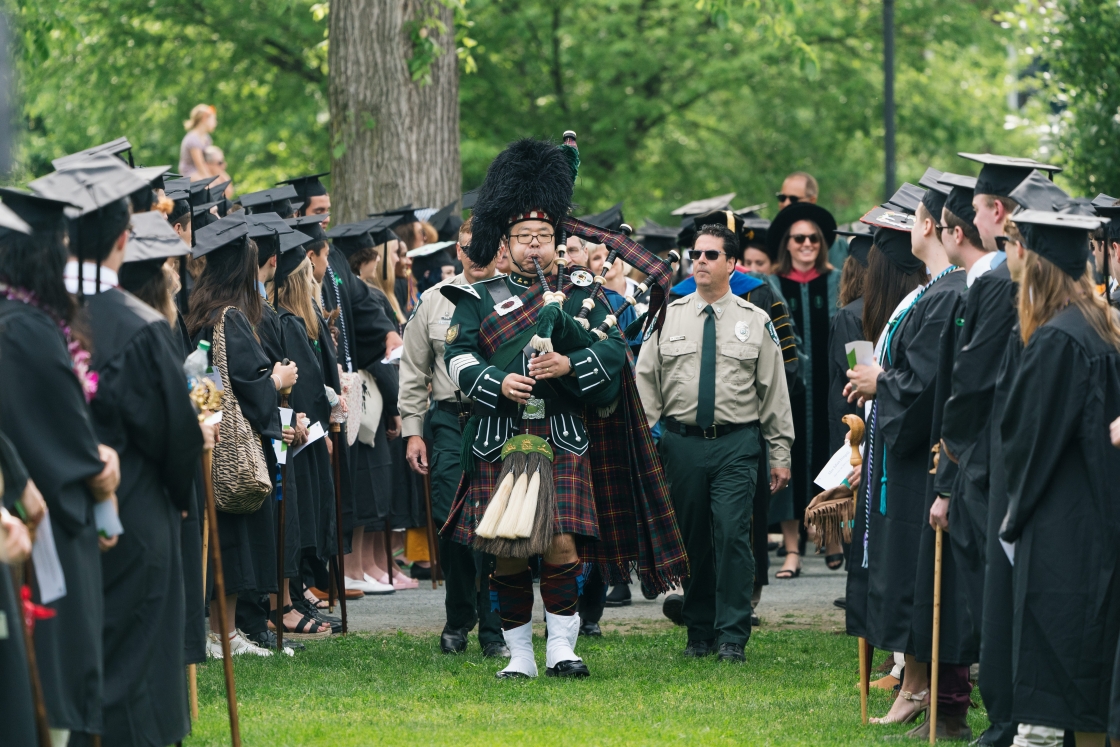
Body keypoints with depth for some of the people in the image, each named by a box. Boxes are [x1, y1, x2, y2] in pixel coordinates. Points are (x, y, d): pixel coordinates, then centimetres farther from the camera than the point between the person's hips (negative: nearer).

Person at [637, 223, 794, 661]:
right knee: (692, 540, 7)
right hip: (682, 442, 2)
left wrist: (781, 455, 2)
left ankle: (732, 637, -6)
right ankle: (699, 633, 18)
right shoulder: (668, 317, 7)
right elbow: (646, 383, 7)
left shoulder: (755, 322, 4)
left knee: (732, 535, -11)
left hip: (736, 444, -2)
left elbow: (774, 391, 5)